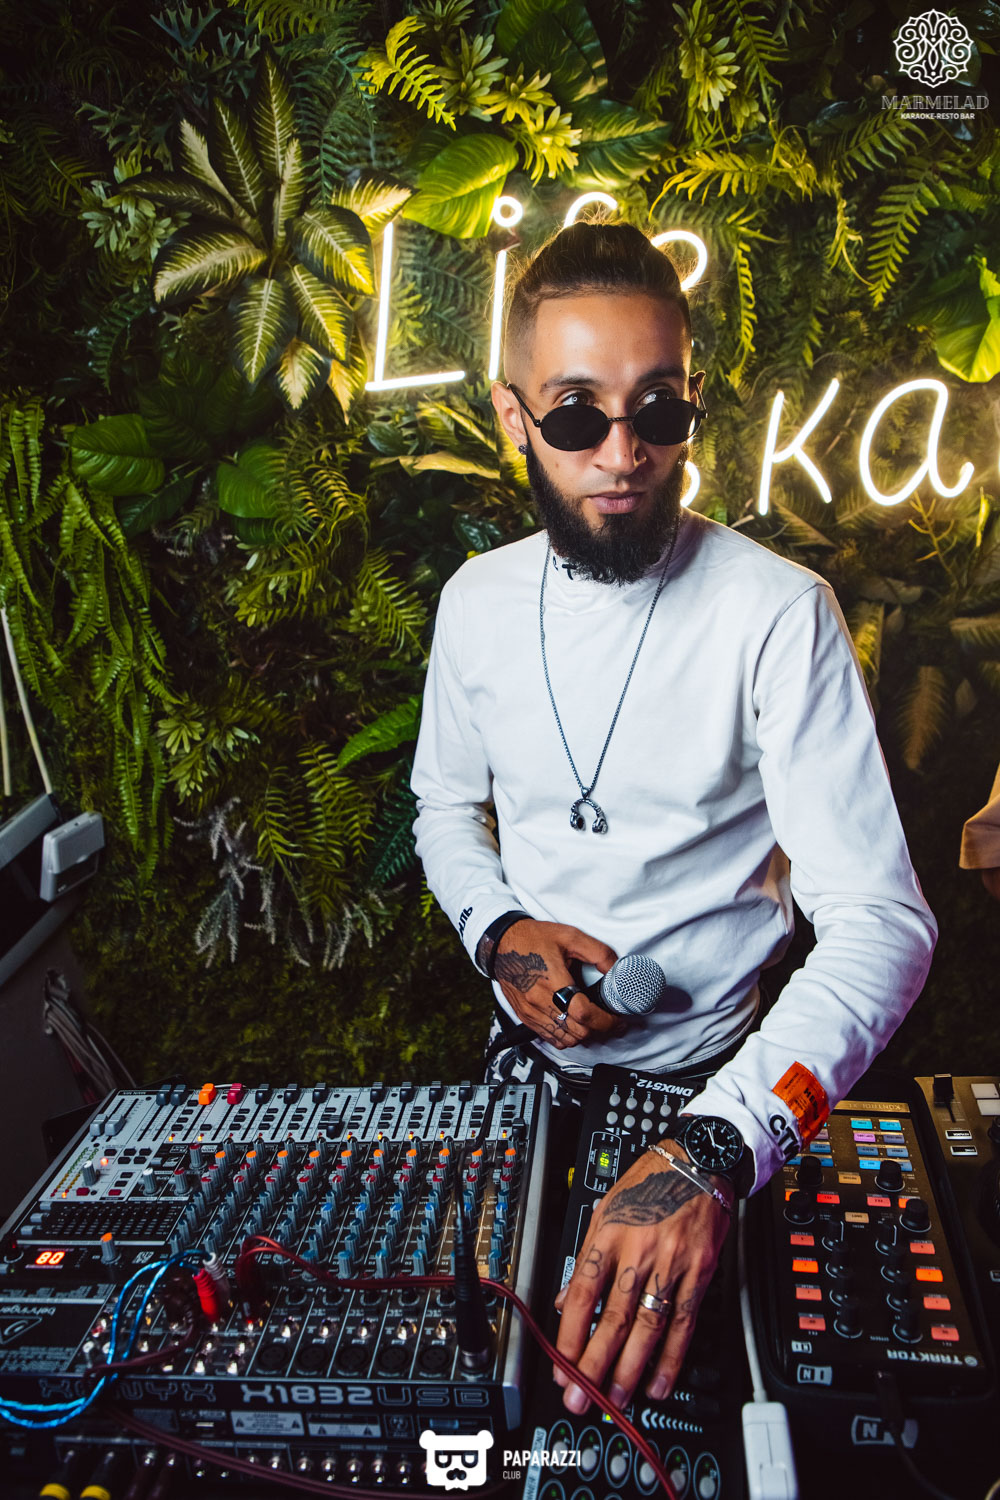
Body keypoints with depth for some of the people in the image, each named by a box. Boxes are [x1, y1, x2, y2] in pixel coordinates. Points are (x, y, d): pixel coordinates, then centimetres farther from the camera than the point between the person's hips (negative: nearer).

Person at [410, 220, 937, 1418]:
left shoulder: (779, 613, -22)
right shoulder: (479, 599, -5)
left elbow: (881, 924, -28)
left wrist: (716, 1151, -42)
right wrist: (497, 929, -13)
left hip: (710, 1081, -3)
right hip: (523, 1059, 4)